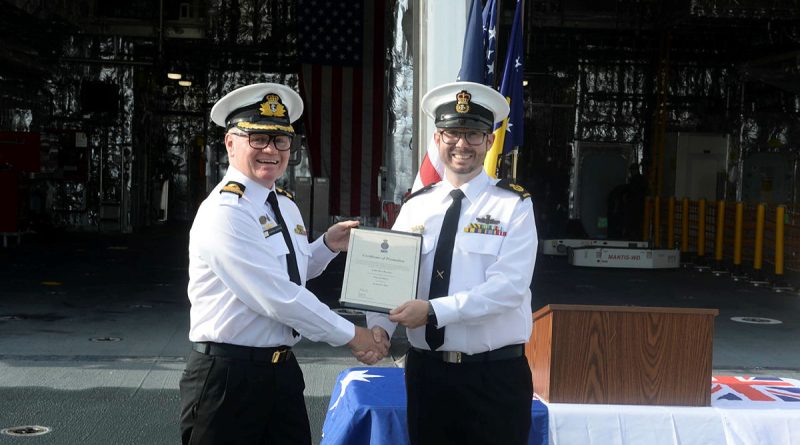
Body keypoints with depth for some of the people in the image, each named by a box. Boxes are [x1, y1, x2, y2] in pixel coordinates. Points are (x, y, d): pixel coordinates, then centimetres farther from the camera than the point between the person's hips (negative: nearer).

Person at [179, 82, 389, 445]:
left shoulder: (286, 206, 9)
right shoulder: (224, 213, -19)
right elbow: (277, 297, -24)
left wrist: (327, 246, 6)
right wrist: (350, 335, -16)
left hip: (282, 370, 8)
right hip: (228, 377, -8)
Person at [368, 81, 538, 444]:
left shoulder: (514, 206, -5)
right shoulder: (415, 206, 7)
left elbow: (508, 286, -16)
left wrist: (433, 311, -24)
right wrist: (379, 329, -21)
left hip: (495, 376, -3)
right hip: (425, 371, 3)